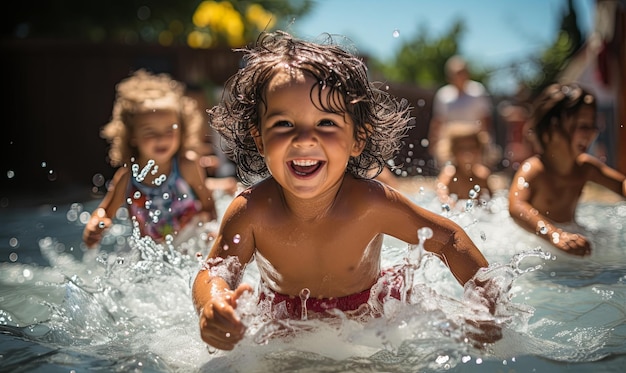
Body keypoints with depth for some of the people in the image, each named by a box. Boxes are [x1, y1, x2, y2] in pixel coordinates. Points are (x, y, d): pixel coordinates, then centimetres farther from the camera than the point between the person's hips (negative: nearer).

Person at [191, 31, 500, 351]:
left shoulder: (372, 205, -27)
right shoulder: (251, 211, -26)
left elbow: (447, 239, -13)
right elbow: (213, 274, -20)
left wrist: (487, 304, -21)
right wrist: (212, 305, -44)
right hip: (282, 324, 0)